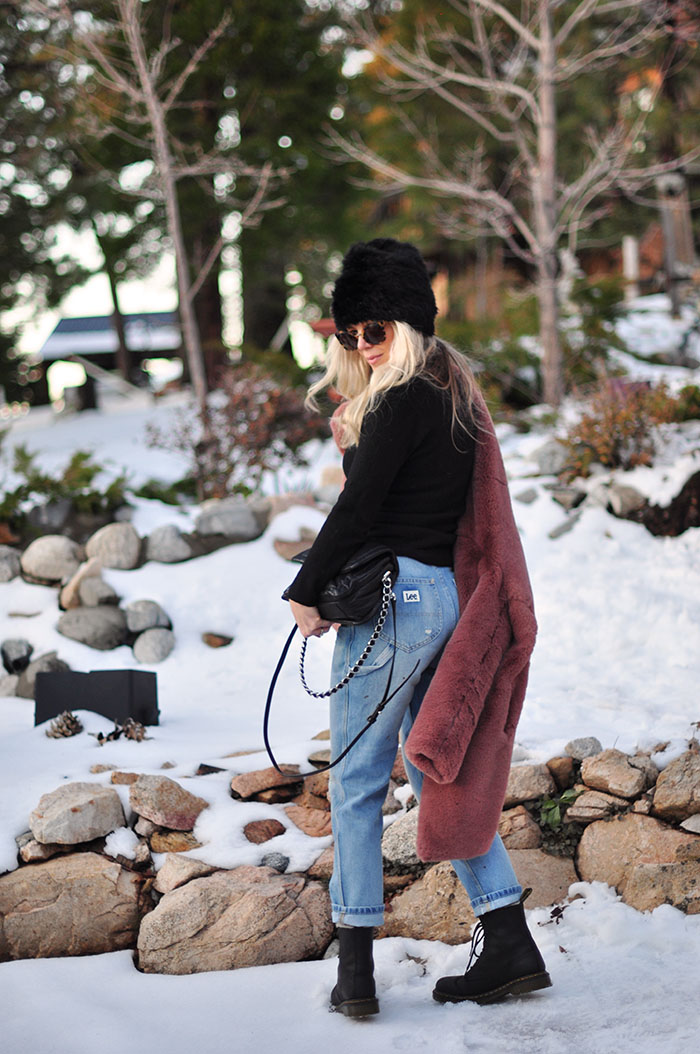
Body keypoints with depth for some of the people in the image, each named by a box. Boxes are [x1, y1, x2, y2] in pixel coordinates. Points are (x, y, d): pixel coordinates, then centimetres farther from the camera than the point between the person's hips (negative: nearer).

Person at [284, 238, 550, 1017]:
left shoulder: (401, 402, -14)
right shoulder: (455, 396, 15)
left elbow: (358, 507, -16)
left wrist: (305, 591, -8)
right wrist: (355, 434, 9)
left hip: (392, 595, -9)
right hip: (448, 595, 9)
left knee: (356, 778, 0)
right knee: (440, 771, 14)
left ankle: (355, 967, 3)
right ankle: (510, 946, 14)